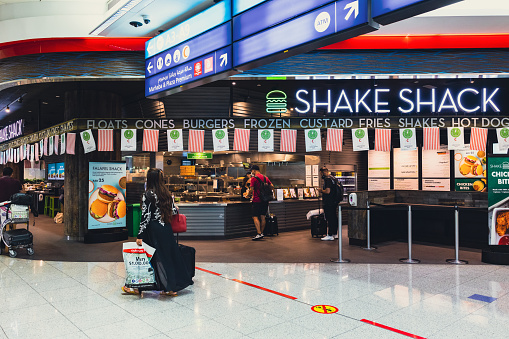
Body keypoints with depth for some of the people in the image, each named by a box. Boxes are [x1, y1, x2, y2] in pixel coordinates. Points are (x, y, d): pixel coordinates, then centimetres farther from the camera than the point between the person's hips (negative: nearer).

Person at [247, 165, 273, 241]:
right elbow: (272, 187, 12)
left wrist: (248, 195, 4)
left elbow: (251, 190, -14)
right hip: (265, 200, 7)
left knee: (255, 217, -5)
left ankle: (259, 234, -15)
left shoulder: (254, 178, -9)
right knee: (262, 217, 10)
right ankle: (261, 233, 15)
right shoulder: (265, 178, 12)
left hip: (257, 200, -7)